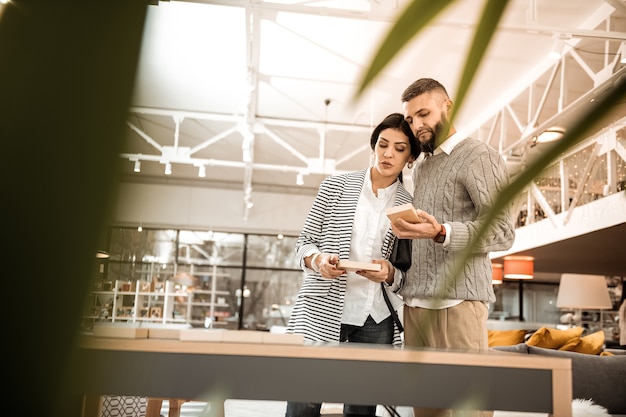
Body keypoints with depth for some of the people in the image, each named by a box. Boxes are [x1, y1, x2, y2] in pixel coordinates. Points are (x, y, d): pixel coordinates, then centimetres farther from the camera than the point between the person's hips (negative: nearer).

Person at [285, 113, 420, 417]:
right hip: (321, 311, -1)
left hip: (376, 319, 2)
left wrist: (390, 273, -13)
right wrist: (318, 260, -16)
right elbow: (304, 242, 5)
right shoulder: (336, 186, 4)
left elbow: (408, 272, 9)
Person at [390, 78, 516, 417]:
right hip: (414, 300, 7)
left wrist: (441, 233, -25)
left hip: (456, 300, -7)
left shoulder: (478, 156, -1)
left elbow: (502, 231, -10)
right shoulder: (420, 166, 23)